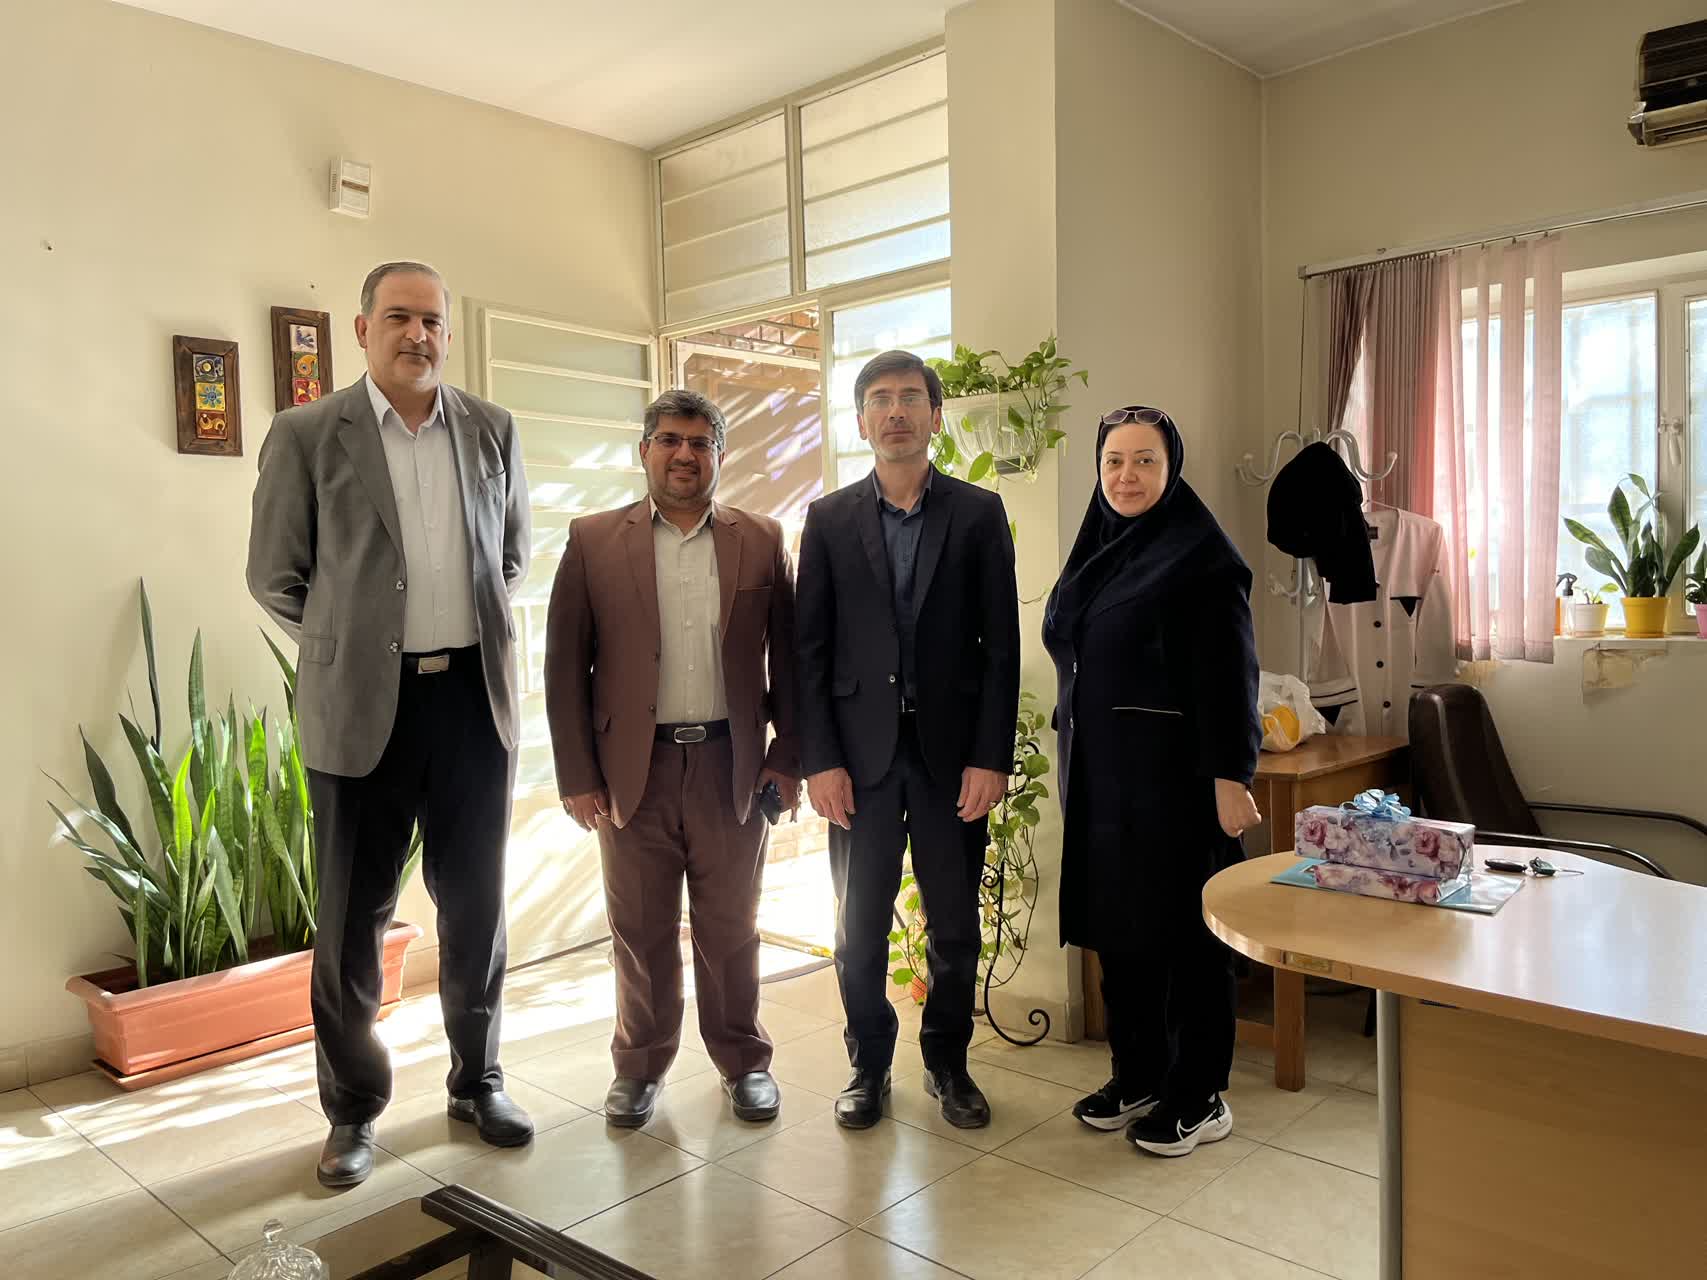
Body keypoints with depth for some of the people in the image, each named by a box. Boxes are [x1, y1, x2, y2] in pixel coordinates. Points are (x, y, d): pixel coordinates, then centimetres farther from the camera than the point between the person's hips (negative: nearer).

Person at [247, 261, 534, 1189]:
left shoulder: (493, 430, 6)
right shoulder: (307, 434, -2)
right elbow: (274, 576, 3)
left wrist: (476, 632, 12)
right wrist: (347, 649, 5)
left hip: (474, 696, 3)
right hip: (362, 706, -2)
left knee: (475, 902, 13)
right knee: (351, 915, 7)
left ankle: (478, 1079, 31)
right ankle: (353, 1108, 26)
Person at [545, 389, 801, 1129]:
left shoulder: (761, 541, 5)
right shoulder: (594, 542, 2)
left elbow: (787, 655, 5)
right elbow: (565, 666, 0)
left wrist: (788, 755, 0)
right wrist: (576, 776, -4)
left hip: (732, 766, 1)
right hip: (634, 770, 0)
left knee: (731, 927, 12)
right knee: (640, 930, 11)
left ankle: (743, 1061, 29)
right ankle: (639, 1067, 29)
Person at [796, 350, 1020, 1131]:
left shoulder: (978, 514, 3)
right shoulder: (829, 519, 5)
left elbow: (1001, 644, -1)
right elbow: (810, 649, 2)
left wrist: (991, 758, -7)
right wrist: (819, 760, -5)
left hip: (951, 749, 0)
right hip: (861, 752, 1)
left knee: (955, 925, 10)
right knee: (860, 924, 8)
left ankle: (947, 1063, 29)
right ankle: (868, 1065, 26)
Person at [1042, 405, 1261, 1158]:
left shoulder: (1201, 553, -9)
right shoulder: (1094, 553, 11)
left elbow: (1228, 673, -14)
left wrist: (1230, 776, -19)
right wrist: (1075, 753, 15)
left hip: (1171, 772, -7)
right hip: (1097, 769, 7)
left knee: (1183, 929, 3)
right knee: (1114, 924, 13)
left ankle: (1200, 1097, 18)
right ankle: (1138, 1075, 28)